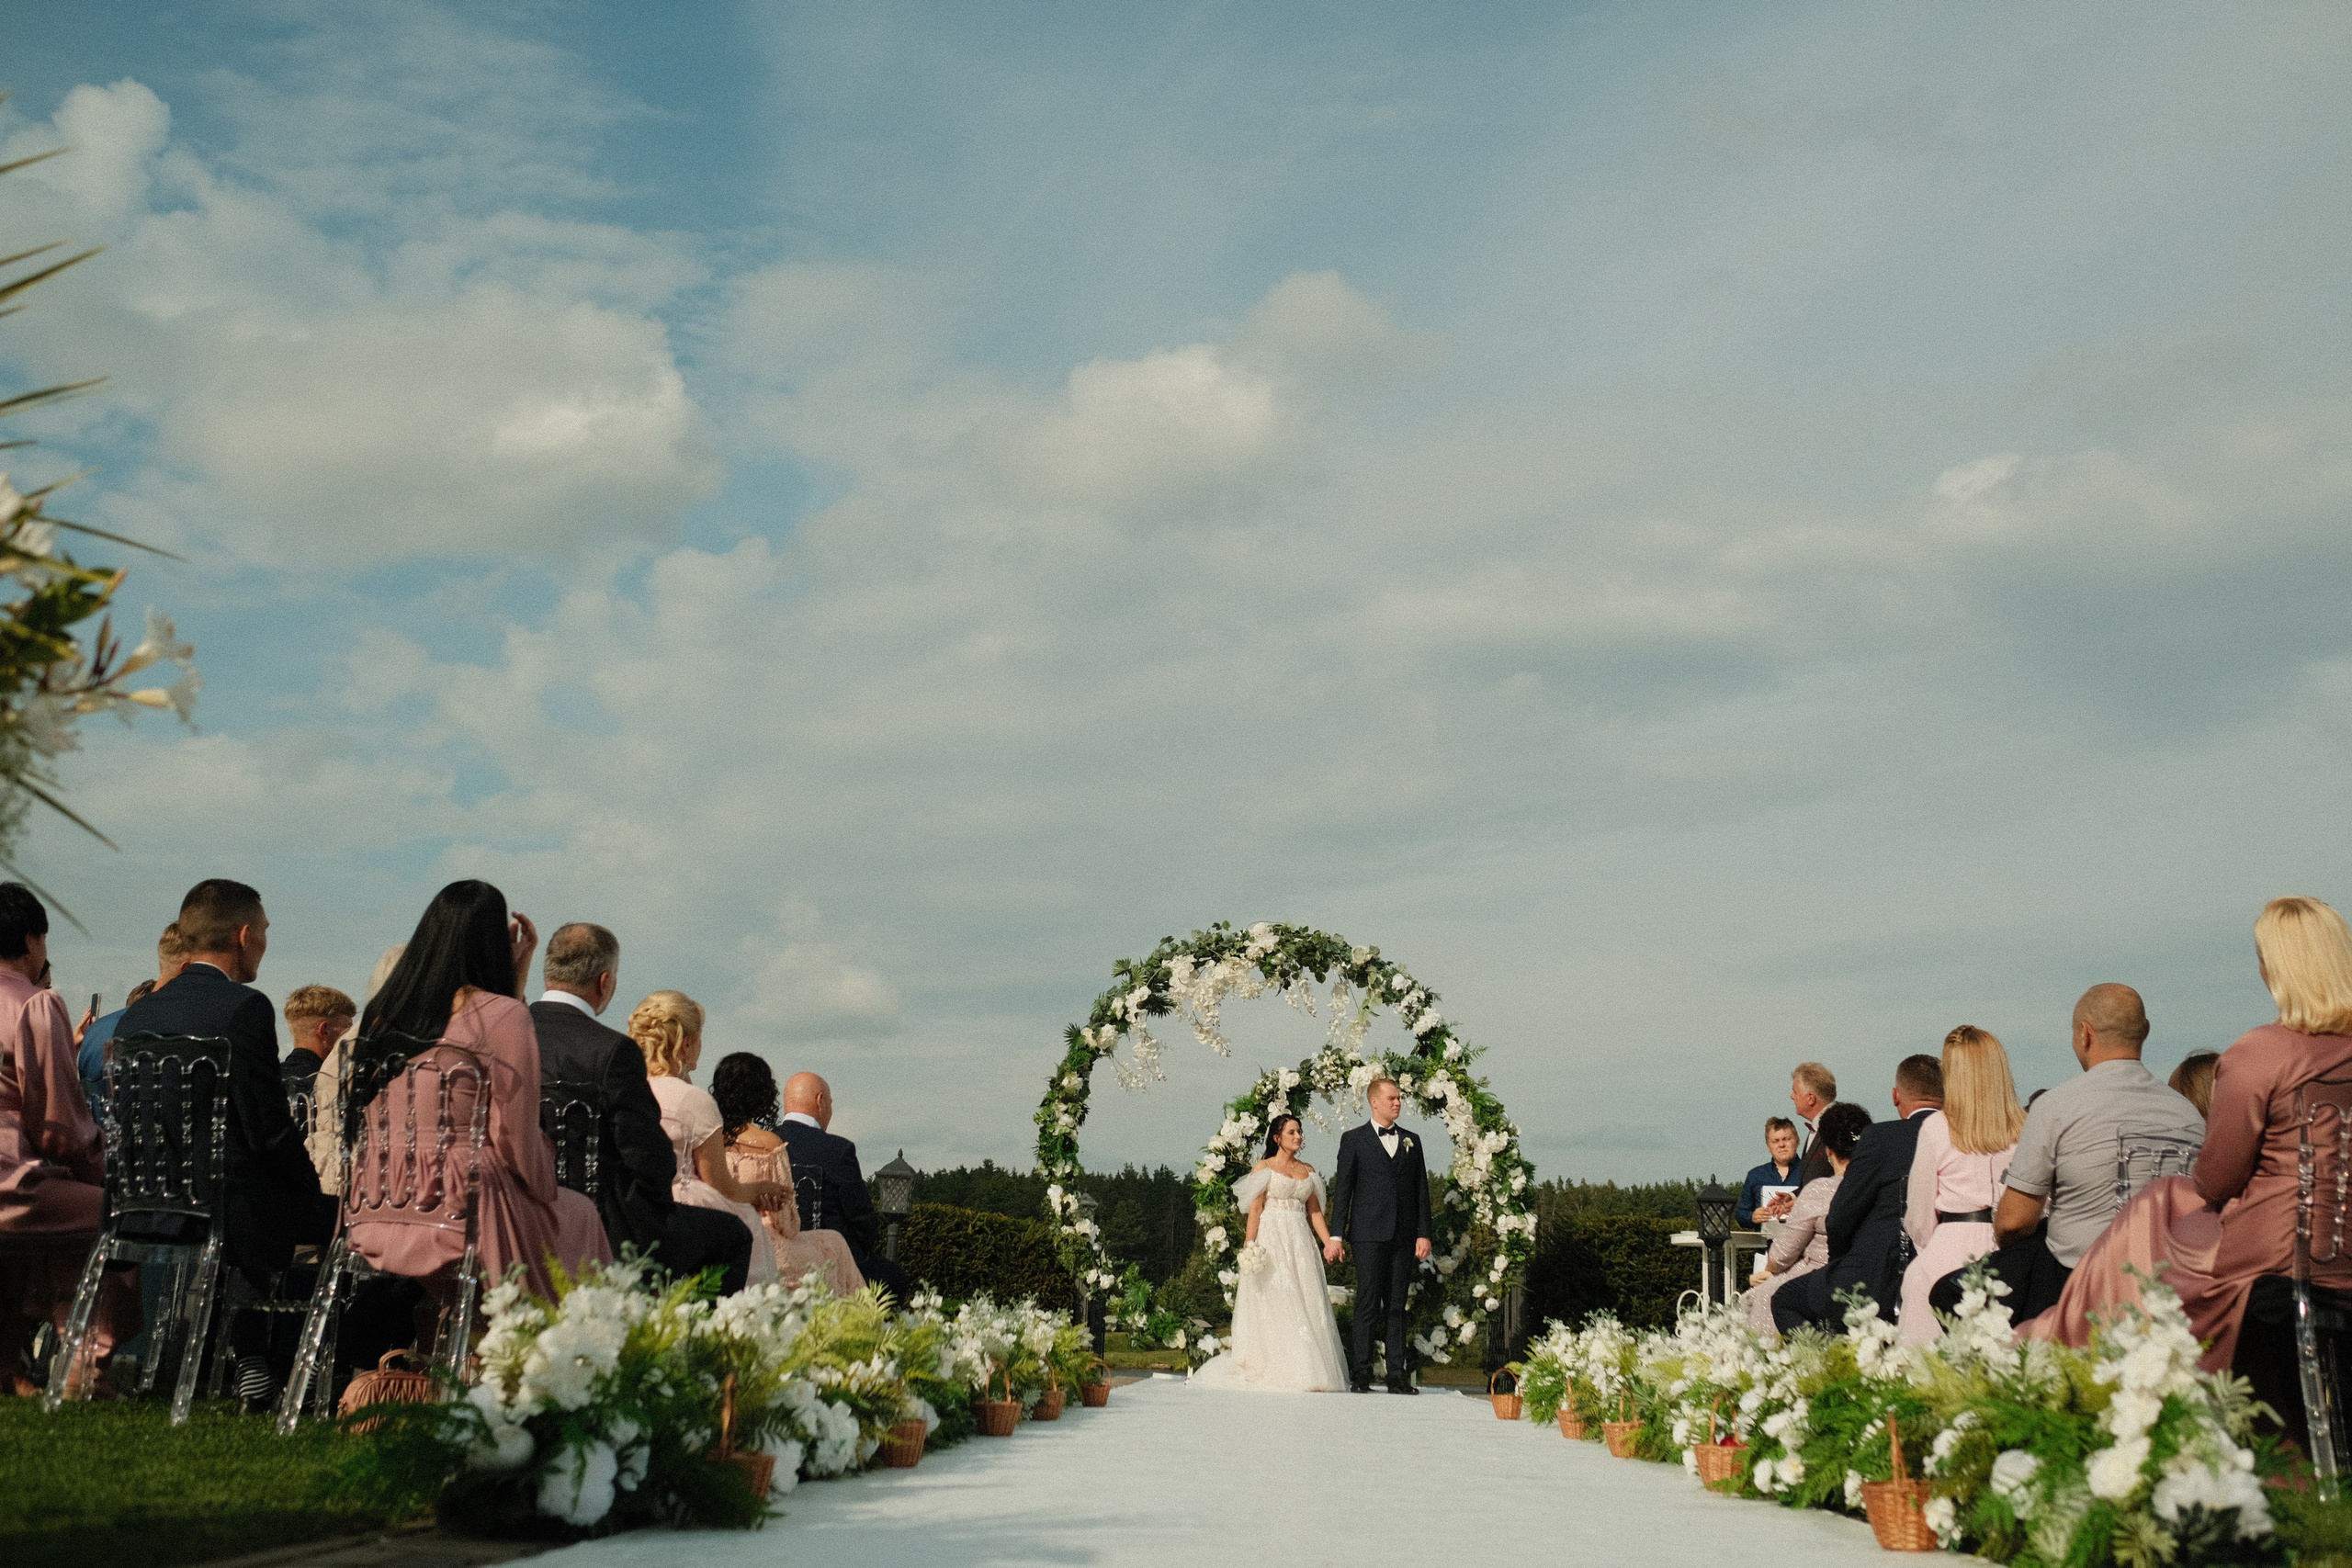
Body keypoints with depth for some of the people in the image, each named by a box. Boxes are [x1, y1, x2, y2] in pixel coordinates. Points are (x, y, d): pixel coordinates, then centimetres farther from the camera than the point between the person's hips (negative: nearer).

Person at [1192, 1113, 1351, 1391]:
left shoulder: (1308, 1171, 15)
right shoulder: (1263, 1168, 1)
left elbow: (1314, 1211, 14)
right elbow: (1254, 1209, -6)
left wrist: (1329, 1242, 1)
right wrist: (1249, 1247, -15)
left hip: (1301, 1242, 5)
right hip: (1271, 1240, -5)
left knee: (1306, 1307, 0)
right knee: (1274, 1305, -7)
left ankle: (1308, 1373, 0)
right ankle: (1277, 1372, -6)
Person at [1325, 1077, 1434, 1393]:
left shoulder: (1411, 1141, 14)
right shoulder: (1354, 1139, 4)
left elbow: (1421, 1190, 13)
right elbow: (1342, 1189, 1)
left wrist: (1423, 1233, 4)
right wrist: (1335, 1235, -5)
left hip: (1404, 1236, 3)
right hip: (1369, 1234, -3)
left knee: (1397, 1307, 6)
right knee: (1367, 1306, -4)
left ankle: (1397, 1376, 8)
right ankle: (1361, 1375, 0)